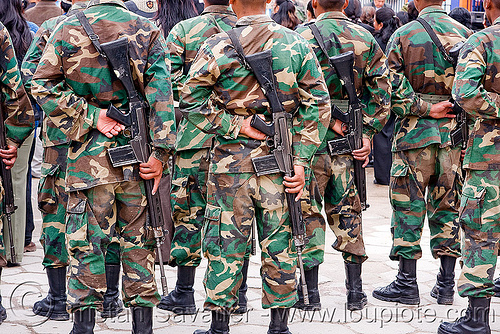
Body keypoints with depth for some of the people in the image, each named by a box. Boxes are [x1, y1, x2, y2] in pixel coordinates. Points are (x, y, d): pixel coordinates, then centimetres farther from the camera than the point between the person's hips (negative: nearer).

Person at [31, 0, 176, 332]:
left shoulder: (67, 28, 1)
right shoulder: (148, 31, 0)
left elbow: (43, 86, -5)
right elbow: (161, 96, -6)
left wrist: (90, 117, -6)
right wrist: (160, 153, -7)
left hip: (89, 153, -1)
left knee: (86, 241, 5)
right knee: (138, 239, 11)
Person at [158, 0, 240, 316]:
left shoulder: (183, 30, -3)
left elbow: (167, 83, -7)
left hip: (195, 132, -2)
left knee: (189, 209, 4)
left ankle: (184, 293, 6)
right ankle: (238, 293, 13)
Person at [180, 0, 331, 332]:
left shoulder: (219, 47, -8)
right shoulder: (297, 44, 1)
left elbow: (190, 101, -12)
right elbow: (318, 104, -1)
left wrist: (234, 126, -8)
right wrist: (301, 160, -2)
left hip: (232, 161, -2)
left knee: (226, 246, 7)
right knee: (279, 245, 11)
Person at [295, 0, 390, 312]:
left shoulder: (304, 36, -8)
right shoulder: (366, 39, 4)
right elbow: (382, 93, 0)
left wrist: (327, 121, -9)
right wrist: (367, 134, 1)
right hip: (350, 141, 4)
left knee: (308, 212, 5)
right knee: (347, 210, 14)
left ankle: (310, 293, 8)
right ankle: (355, 291, 16)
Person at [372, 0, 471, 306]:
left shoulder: (403, 36, -4)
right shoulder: (466, 35, 4)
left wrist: (423, 109, -7)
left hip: (414, 133, -3)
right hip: (454, 135, 3)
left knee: (408, 207, 4)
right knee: (447, 208, 11)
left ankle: (407, 284, 7)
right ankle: (446, 285, 14)